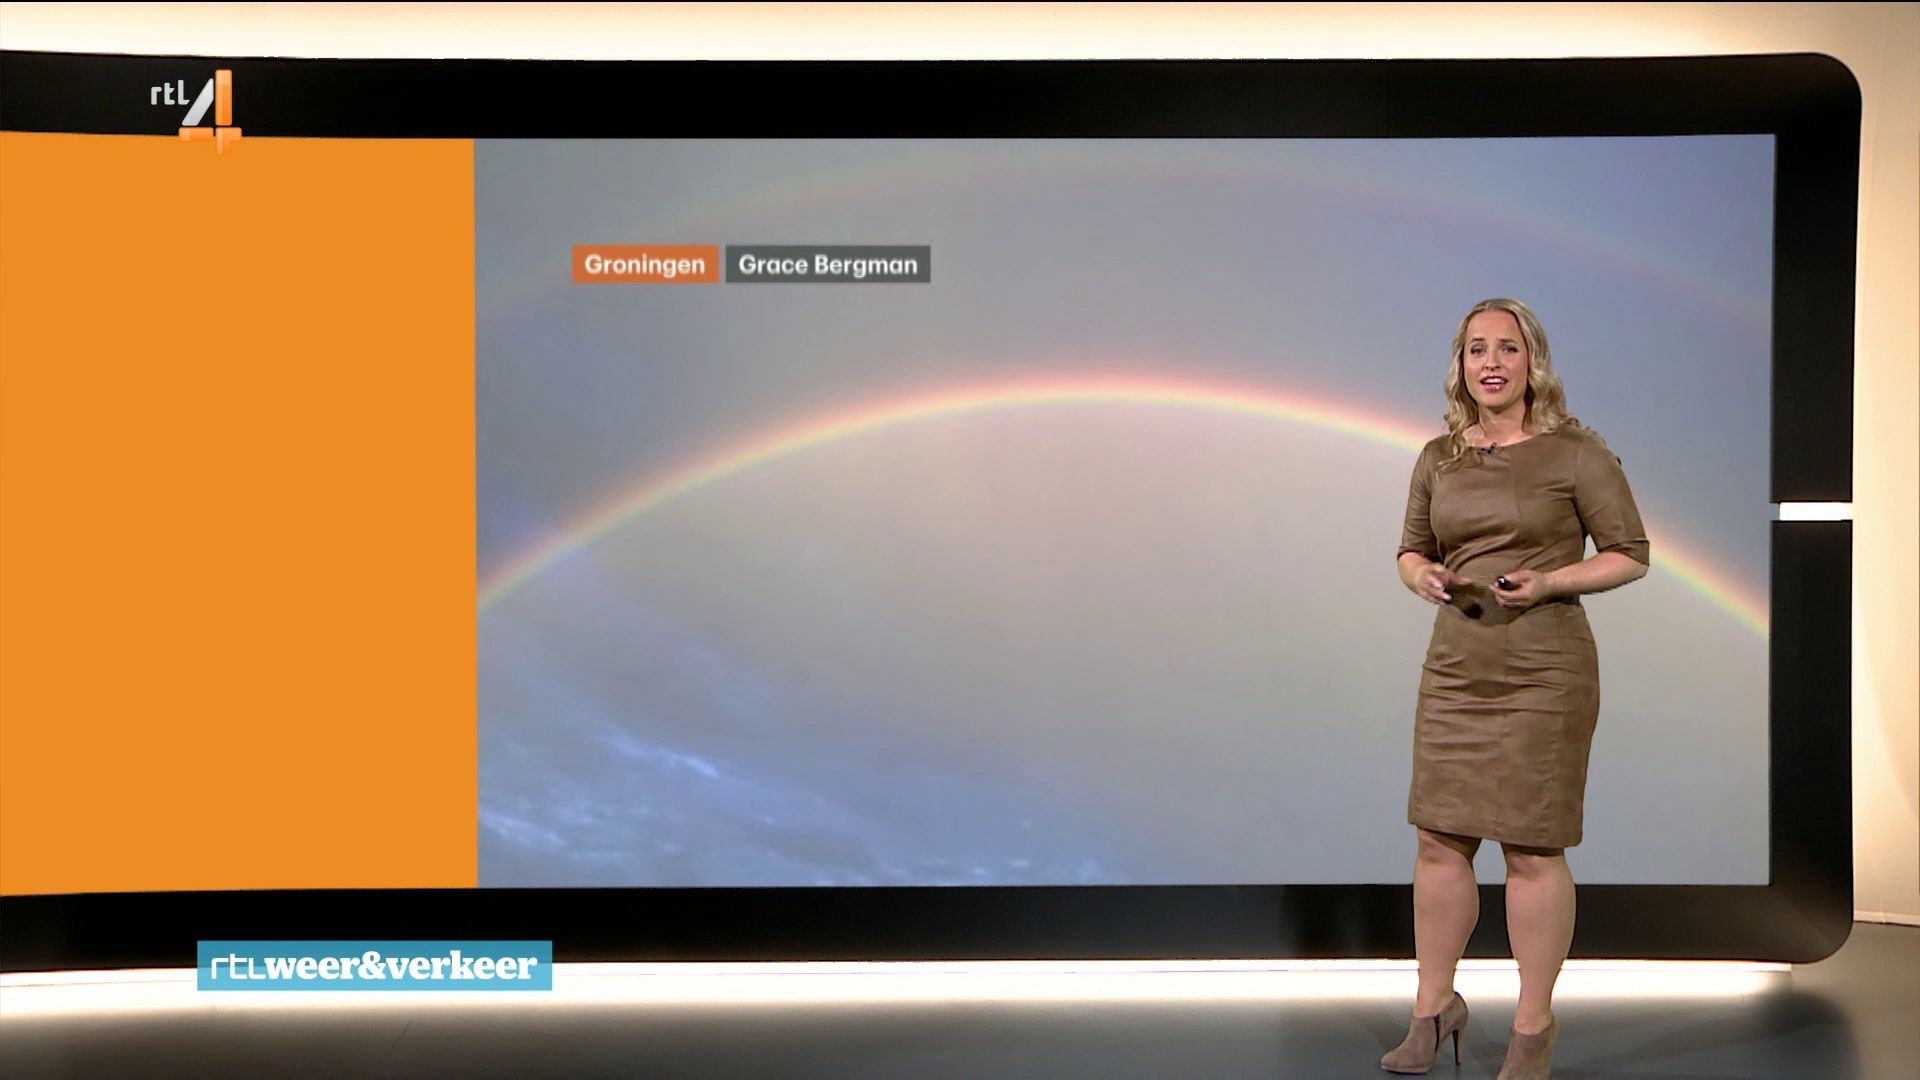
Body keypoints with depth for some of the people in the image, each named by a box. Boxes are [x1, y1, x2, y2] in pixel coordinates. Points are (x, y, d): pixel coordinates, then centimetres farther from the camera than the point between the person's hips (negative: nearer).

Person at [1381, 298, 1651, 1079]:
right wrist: (1424, 577, -6)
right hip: (1455, 666, 4)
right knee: (1440, 838, 7)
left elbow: (1631, 554, -2)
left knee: (1533, 848, 2)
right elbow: (1411, 551, 17)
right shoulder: (1438, 458, 8)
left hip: (1544, 671, -4)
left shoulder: (1575, 452, -5)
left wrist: (1548, 582, -17)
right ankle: (1435, 1007, 23)